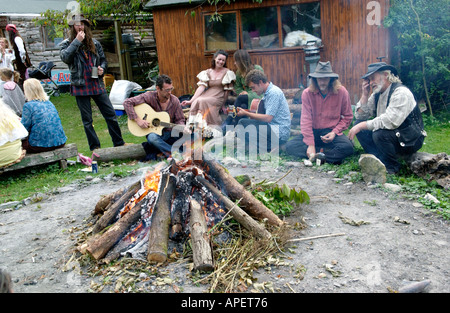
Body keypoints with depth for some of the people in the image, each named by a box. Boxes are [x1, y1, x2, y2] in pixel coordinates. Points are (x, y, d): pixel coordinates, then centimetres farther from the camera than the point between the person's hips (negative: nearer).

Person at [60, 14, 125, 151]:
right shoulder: (67, 44, 2)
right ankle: (95, 147, 14)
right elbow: (65, 57, -18)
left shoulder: (94, 43, 11)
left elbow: (103, 60, 21)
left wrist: (102, 69, -1)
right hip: (80, 86, -2)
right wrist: (77, 41, -18)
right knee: (87, 120, 4)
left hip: (97, 84, 3)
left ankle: (119, 143, 14)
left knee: (111, 114, 3)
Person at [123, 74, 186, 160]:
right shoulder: (149, 97, -12)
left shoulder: (175, 101, -3)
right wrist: (138, 120, -21)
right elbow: (127, 102, -14)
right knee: (152, 137, -38)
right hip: (154, 131, -3)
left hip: (170, 133, 3)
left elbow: (180, 119, 4)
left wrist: (182, 128, -19)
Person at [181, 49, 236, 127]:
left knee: (201, 101, -31)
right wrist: (191, 100, -10)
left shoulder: (227, 72, 2)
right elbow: (201, 87, 1)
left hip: (218, 98, -3)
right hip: (207, 95, 4)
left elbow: (227, 91, 0)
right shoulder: (208, 72, 11)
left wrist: (222, 104, -8)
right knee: (195, 102, -28)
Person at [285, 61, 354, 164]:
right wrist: (310, 144, -20)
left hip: (332, 131, -1)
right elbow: (306, 120, -11)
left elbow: (347, 117, 4)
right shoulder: (307, 93, -7)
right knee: (290, 146, -23)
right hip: (313, 132, 1)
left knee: (347, 147, -31)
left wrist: (335, 132, -12)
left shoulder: (341, 92, -5)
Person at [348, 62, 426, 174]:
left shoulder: (401, 92, -20)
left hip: (410, 140, -8)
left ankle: (392, 167, -6)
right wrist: (365, 94, -5)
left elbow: (390, 121, -33)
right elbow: (360, 116, 4)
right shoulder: (377, 95, 5)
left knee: (380, 134, -34)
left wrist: (362, 126, -27)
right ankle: (379, 161, -3)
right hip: (389, 134, 8)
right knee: (359, 123, -3)